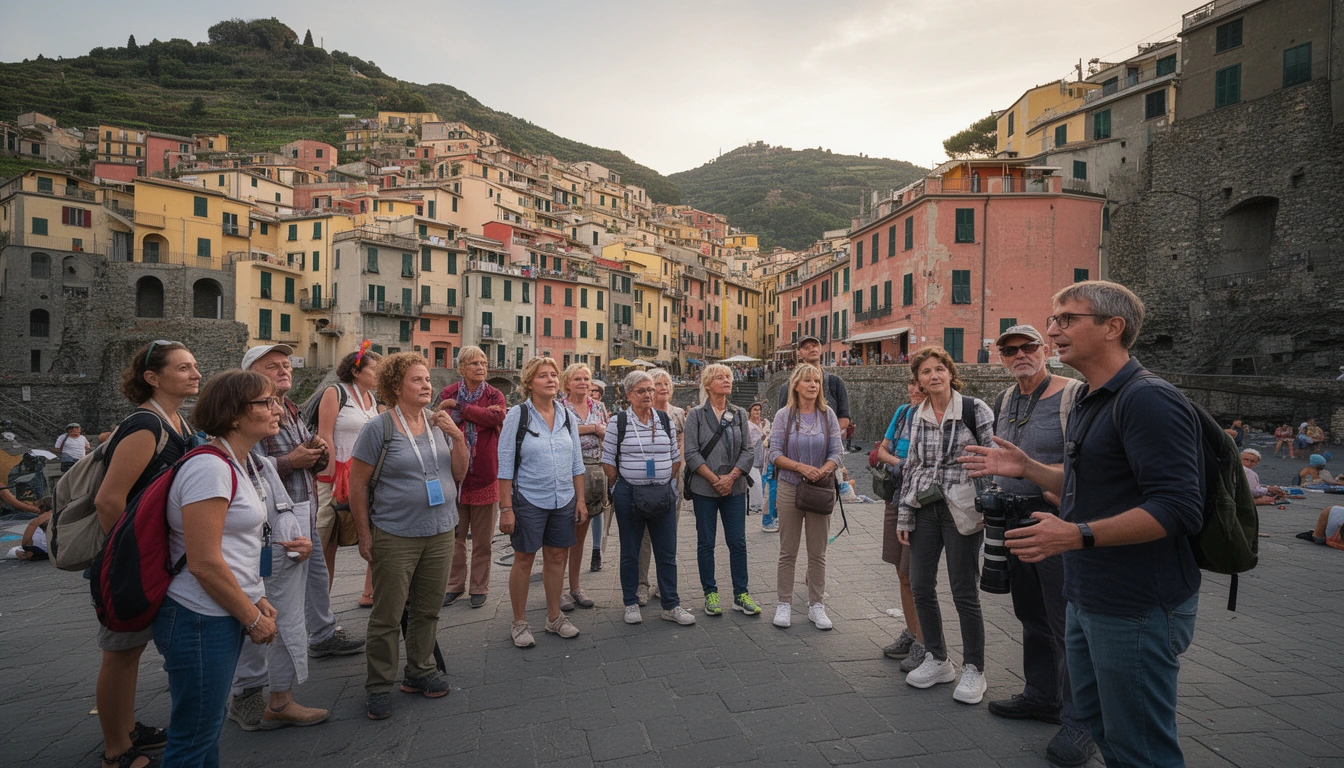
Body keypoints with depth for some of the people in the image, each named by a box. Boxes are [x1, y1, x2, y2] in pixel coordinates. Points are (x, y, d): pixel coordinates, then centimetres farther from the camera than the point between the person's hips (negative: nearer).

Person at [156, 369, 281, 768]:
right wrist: (253, 618, -13)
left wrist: (257, 600, 9)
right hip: (200, 621, -9)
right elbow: (204, 563, -24)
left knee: (209, 725, 22)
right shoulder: (209, 468, -21)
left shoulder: (241, 463, 9)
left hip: (226, 616, 9)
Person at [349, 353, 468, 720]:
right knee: (387, 616, 5)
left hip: (440, 534, 5)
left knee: (428, 609, 15)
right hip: (395, 536, -5)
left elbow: (459, 474, 6)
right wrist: (365, 535, -6)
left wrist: (457, 436, -9)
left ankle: (420, 672, 33)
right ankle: (378, 686, 22)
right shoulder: (380, 427, -10)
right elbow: (357, 485, -6)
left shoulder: (439, 422, 5)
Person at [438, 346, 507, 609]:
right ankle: (455, 585, 25)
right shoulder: (448, 393, 7)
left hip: (484, 474, -1)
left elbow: (497, 417, -17)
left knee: (482, 538, 8)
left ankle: (479, 588, 20)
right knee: (455, 536, 10)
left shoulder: (494, 395, 4)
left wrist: (459, 407, -13)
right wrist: (481, 415, -18)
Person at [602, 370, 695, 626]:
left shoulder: (666, 420, 6)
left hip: (664, 495, 3)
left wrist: (666, 481, 8)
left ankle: (671, 605, 17)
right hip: (629, 495, -2)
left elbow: (676, 458, 13)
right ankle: (631, 604, 22)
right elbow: (608, 460, 0)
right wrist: (618, 489, 0)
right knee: (630, 552, 9)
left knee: (667, 552, 7)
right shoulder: (618, 422, -3)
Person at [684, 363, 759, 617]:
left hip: (735, 488, 3)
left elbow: (748, 451, 3)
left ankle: (741, 594, 15)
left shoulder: (740, 414, 8)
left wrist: (731, 477, -11)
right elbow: (691, 453, -7)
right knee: (706, 542, 6)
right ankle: (710, 594, 18)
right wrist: (715, 479, -13)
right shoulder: (696, 414, -1)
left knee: (738, 542, 4)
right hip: (704, 489, -2)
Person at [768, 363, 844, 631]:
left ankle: (817, 606, 19)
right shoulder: (784, 416, -2)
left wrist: (823, 471, -19)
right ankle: (784, 604, 17)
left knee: (818, 552, 8)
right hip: (790, 488, -1)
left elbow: (837, 452, 0)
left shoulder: (828, 415, 2)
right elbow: (775, 453, -6)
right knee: (788, 551, 6)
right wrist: (802, 467, -20)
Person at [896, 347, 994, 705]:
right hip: (924, 510, 5)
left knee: (964, 592, 1)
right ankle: (937, 661, 27)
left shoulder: (975, 410, -7)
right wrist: (904, 516, 11)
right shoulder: (917, 417, 8)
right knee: (920, 587, 8)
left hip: (961, 511, -5)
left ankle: (973, 670, 18)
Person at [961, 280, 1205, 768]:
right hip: (1088, 599, 10)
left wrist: (1077, 535, -33)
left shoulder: (1148, 400, -20)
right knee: (1098, 722, 23)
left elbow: (1177, 508, -27)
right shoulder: (1090, 403, 13)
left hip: (1137, 608, -10)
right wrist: (1026, 469, 10)